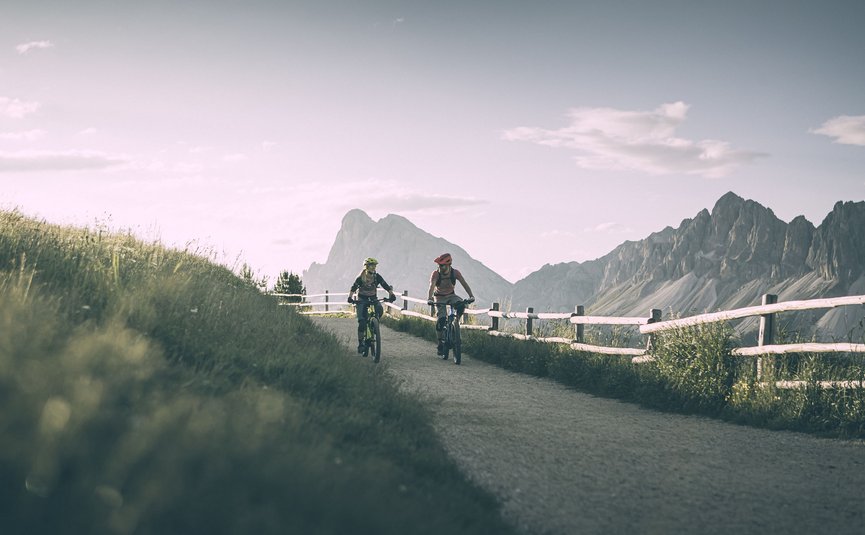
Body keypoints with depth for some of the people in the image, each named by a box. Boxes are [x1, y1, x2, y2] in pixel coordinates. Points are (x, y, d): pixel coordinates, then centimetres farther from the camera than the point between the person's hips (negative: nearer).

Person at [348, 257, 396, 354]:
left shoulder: (377, 277, -9)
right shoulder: (360, 278, -15)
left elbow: (387, 286, -15)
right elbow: (353, 288, -21)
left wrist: (391, 294, -33)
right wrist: (350, 297, -38)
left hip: (373, 299, 2)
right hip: (362, 300, -2)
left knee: (380, 310, -31)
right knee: (362, 322, -15)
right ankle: (360, 343, -7)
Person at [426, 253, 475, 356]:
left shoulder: (455, 272, -17)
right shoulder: (436, 274, -22)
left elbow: (464, 284, -20)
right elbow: (431, 286, -35)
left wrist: (471, 296, -35)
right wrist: (429, 299, -53)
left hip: (451, 296, 2)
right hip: (439, 298, -2)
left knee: (461, 305, -31)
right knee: (441, 319, -21)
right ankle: (441, 342, -6)